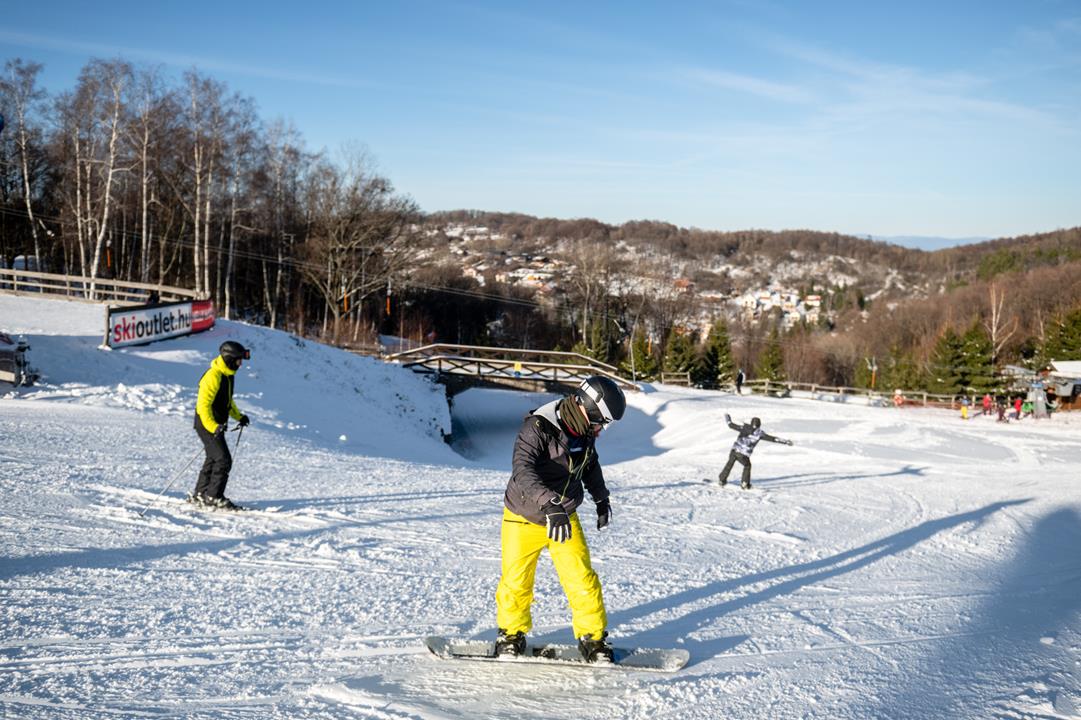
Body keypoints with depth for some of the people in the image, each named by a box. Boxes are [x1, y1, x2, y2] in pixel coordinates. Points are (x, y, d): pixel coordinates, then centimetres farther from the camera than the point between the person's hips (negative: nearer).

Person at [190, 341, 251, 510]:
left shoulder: (228, 375, 10)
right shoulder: (213, 376, -22)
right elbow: (203, 404, -26)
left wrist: (239, 416, 16)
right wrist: (213, 427, -34)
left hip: (217, 425, 10)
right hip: (207, 424, -10)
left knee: (214, 459, 16)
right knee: (224, 459, -13)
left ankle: (199, 495, 26)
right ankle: (213, 496, -6)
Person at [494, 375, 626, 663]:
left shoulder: (584, 431, -3)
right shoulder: (537, 428, -26)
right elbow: (522, 472, -40)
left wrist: (601, 499, 28)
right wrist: (551, 505, -52)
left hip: (566, 518, 5)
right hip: (525, 518, -4)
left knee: (582, 579, -4)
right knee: (516, 581, 6)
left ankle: (593, 638, 12)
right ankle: (511, 633, 30)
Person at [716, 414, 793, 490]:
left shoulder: (744, 428, 9)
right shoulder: (759, 433, 2)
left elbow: (732, 425, 18)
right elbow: (772, 438, 2)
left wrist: (728, 420, 38)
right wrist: (785, 442, 7)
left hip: (734, 450, 2)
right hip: (743, 455, -2)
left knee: (729, 464, 24)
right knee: (747, 466, 25)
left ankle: (722, 480, 30)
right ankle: (745, 484, 22)